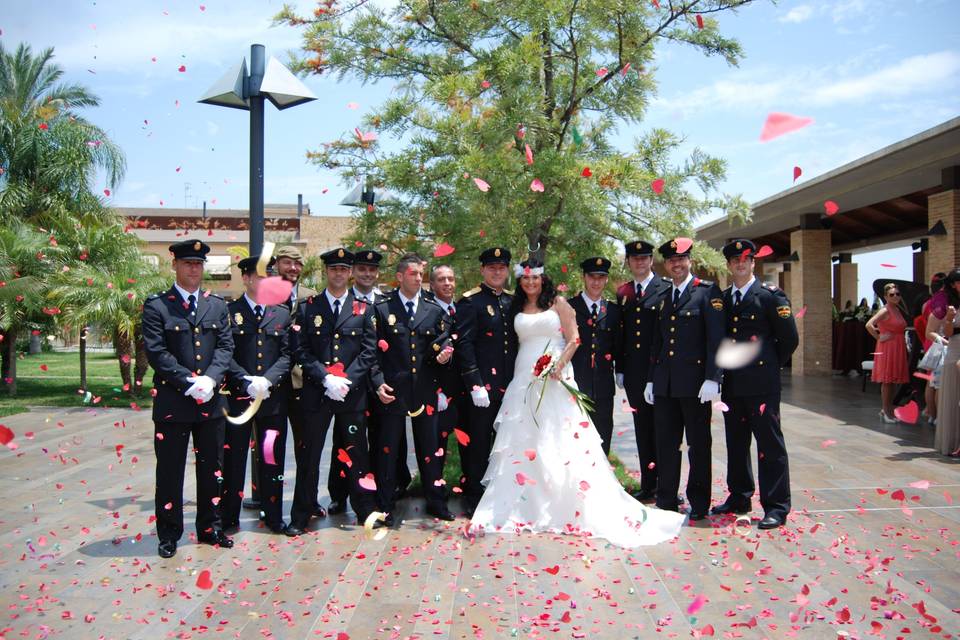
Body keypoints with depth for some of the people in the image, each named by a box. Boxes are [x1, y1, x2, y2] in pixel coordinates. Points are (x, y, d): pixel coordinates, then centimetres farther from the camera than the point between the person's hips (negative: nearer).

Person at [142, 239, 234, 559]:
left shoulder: (217, 305, 11)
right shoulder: (156, 305, -1)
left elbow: (225, 346, 4)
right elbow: (156, 352, -9)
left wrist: (210, 379, -12)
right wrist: (189, 382, -16)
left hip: (210, 401, 4)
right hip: (172, 403, -4)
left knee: (211, 469, 12)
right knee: (170, 471, 5)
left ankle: (210, 528, 25)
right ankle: (169, 534, 17)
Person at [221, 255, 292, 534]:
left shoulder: (282, 314, 10)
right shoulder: (228, 311, 1)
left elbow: (287, 354, 4)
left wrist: (268, 380, -12)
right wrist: (247, 381, -17)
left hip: (273, 397, 2)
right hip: (237, 396, -2)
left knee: (272, 458, 8)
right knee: (233, 458, 5)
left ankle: (273, 516, 19)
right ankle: (228, 518, 17)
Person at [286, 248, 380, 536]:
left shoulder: (364, 309, 8)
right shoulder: (307, 308, 6)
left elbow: (369, 351, 2)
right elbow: (301, 350, -1)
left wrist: (346, 380, -11)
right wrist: (327, 378, -13)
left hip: (353, 393, 1)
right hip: (315, 393, 0)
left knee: (356, 454, 8)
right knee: (309, 455, 4)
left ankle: (365, 511, 20)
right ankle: (300, 517, 13)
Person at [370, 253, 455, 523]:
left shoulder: (434, 311, 10)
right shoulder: (381, 309, 1)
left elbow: (443, 343, 14)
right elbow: (373, 350, -1)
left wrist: (443, 355, -9)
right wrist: (378, 382, -11)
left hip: (425, 389, 3)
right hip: (392, 389, -2)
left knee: (430, 447, 10)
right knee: (388, 448, 5)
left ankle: (436, 502, 22)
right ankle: (385, 506, 16)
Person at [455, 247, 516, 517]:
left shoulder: (514, 301, 12)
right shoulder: (470, 302, -7)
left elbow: (518, 341, 15)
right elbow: (464, 345, -13)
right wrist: (475, 385, -18)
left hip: (511, 384, 6)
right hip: (483, 386, -6)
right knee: (478, 444, 3)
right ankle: (473, 497, 17)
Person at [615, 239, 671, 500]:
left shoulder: (667, 288, -4)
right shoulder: (622, 293, 12)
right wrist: (619, 369, 11)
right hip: (634, 372, 5)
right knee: (642, 430, 11)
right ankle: (648, 484, 20)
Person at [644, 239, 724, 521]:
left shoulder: (708, 292, -3)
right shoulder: (662, 297, 16)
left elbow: (716, 338, -10)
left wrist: (712, 378, -17)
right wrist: (651, 379, 14)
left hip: (694, 381, -6)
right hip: (664, 383, 6)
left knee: (699, 444, 5)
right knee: (666, 444, 10)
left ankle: (699, 503, 16)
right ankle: (666, 501, 20)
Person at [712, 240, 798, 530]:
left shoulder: (771, 296, -4)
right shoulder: (722, 298, 12)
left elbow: (789, 338, -3)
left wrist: (770, 365, 4)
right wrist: (724, 370, 11)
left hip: (761, 383, -6)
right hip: (732, 383, 6)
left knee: (770, 443, -2)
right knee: (735, 443, 14)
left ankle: (776, 506, 4)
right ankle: (739, 498, 26)